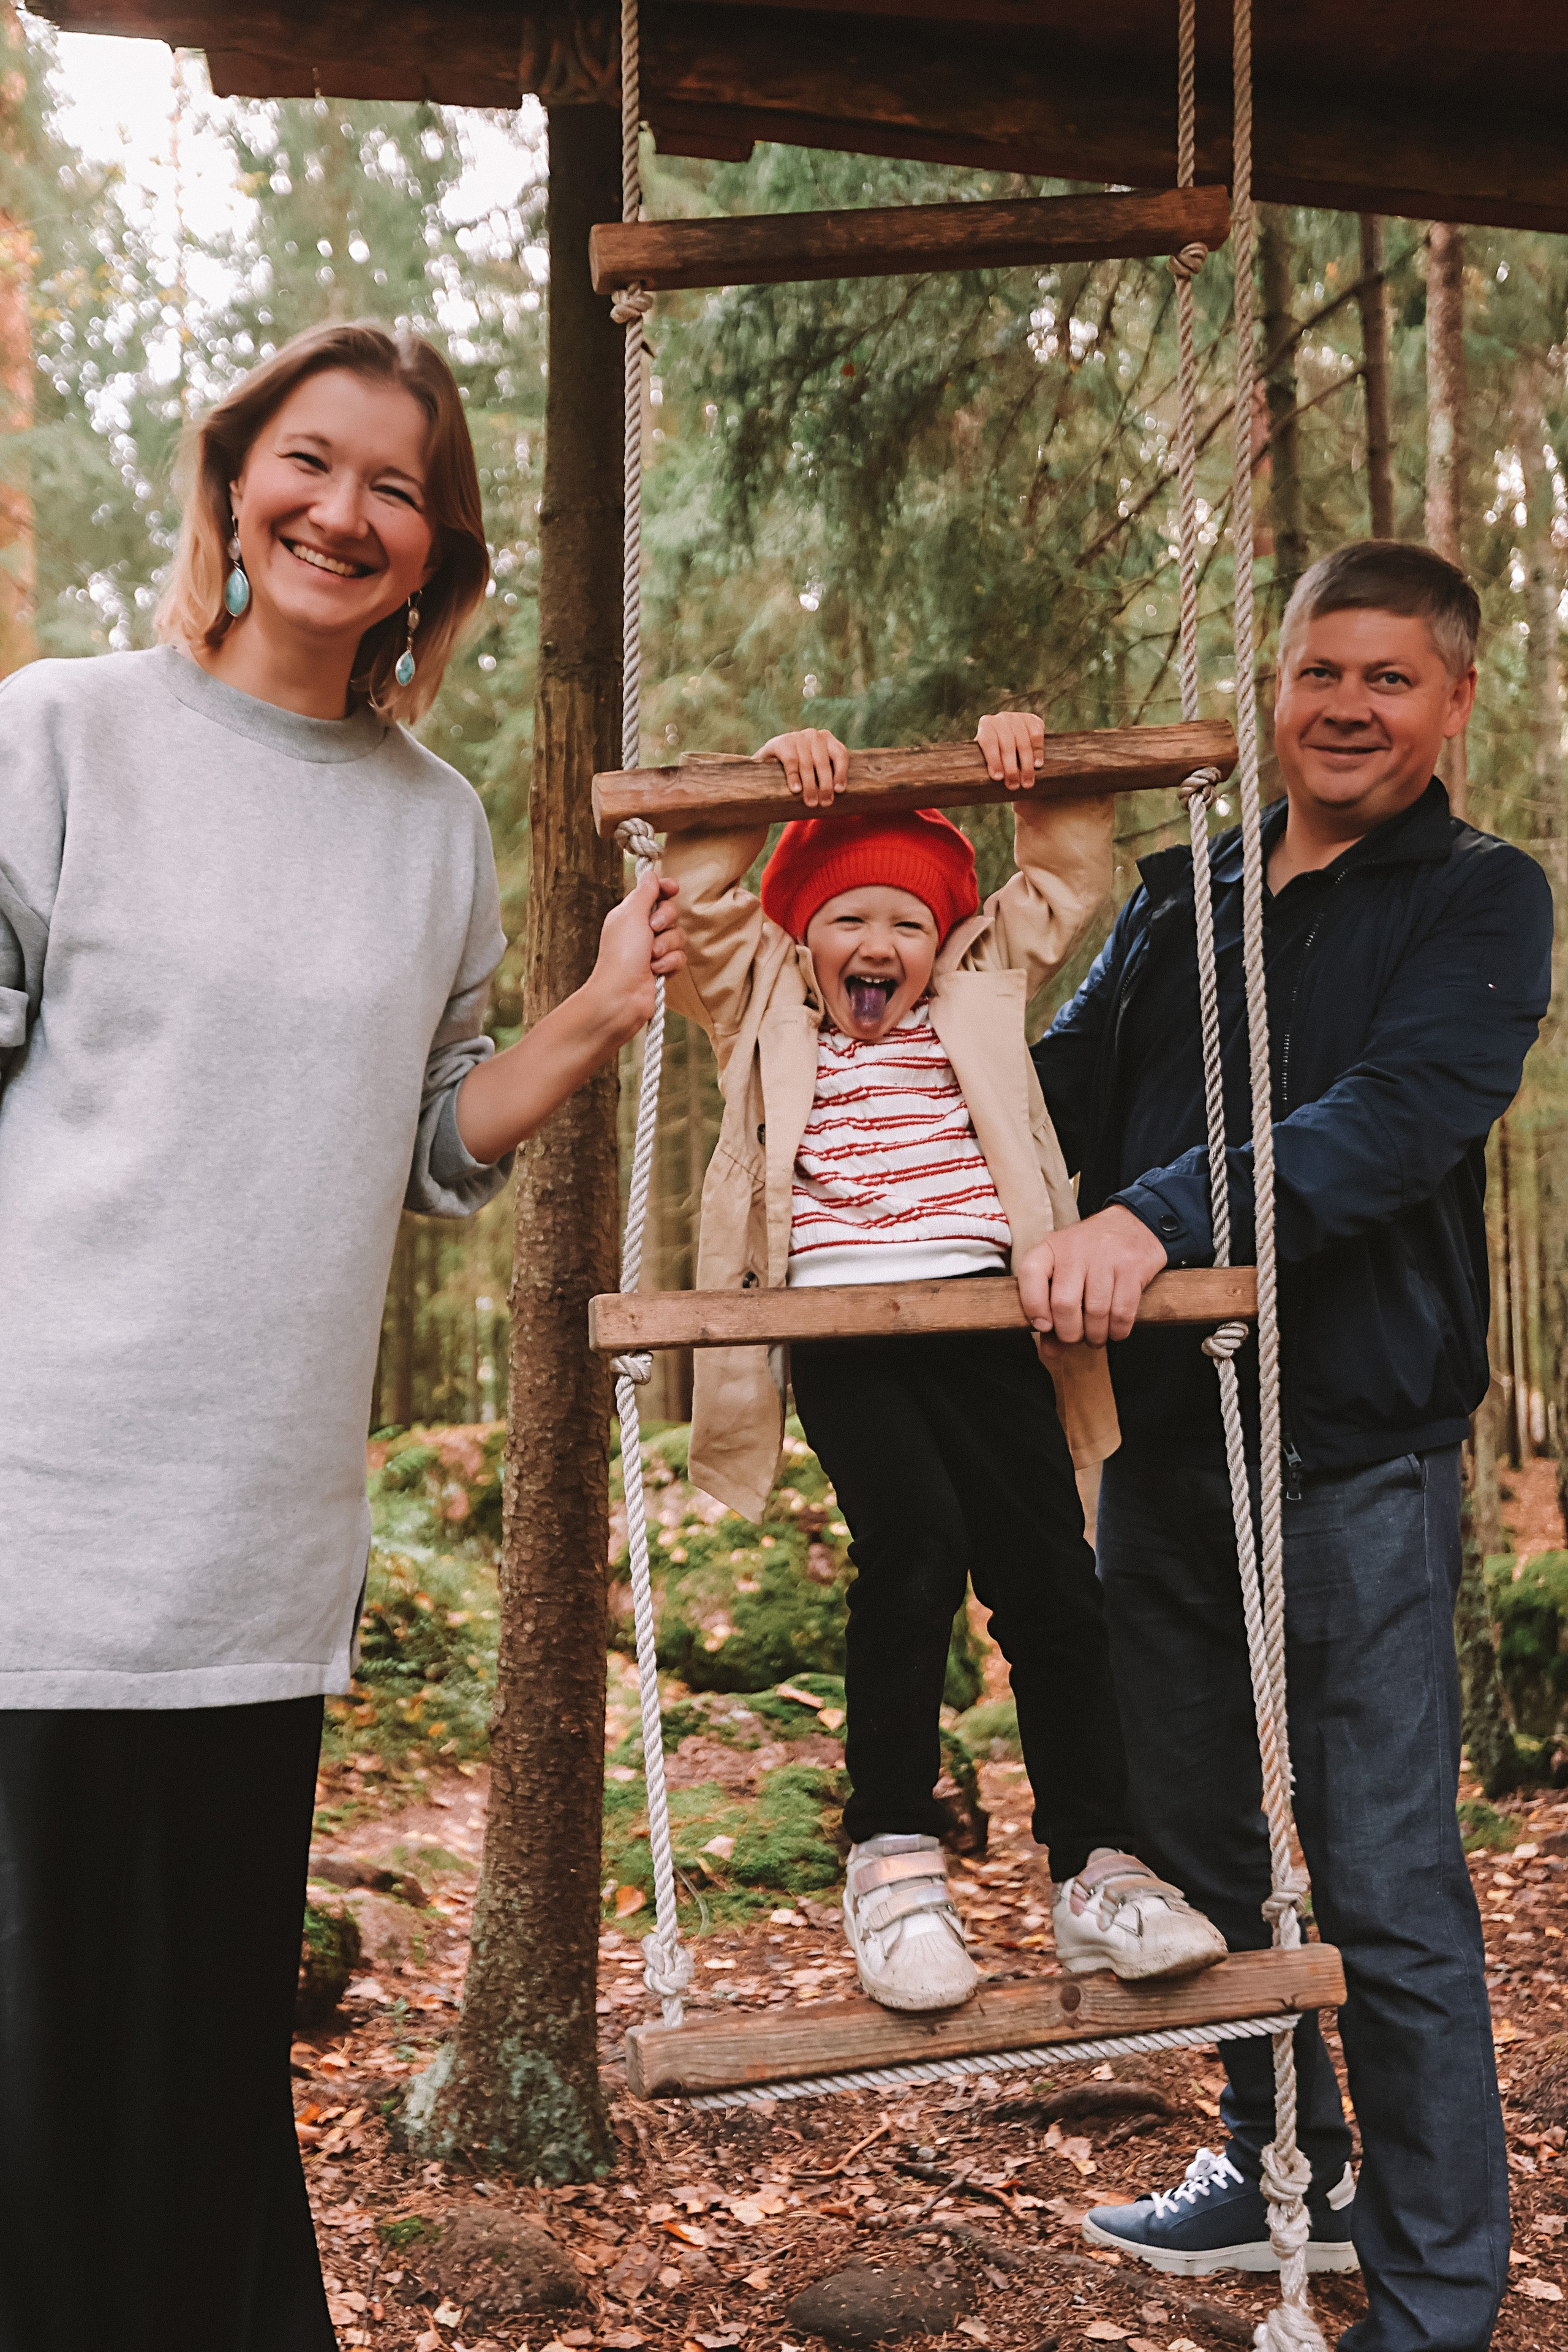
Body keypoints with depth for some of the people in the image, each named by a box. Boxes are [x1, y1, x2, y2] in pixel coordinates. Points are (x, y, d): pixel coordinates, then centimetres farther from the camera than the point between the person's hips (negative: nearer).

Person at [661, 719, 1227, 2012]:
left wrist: (1037, 772, 11)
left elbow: (1068, 876, 25)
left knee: (1051, 1577, -6)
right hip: (839, 1322, -2)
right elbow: (703, 893, 10)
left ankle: (1095, 1870, 2)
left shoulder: (983, 996, 25)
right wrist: (767, 777, 3)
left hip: (983, 1312, 3)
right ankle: (893, 1855, -13)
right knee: (916, 1545, -23)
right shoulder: (767, 1012, 20)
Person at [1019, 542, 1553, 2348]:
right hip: (1161, 1442, 6)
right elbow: (1062, 1100, 16)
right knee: (1198, 1847, 17)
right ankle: (1282, 2168, 37)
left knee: (1385, 1892, 0)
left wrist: (1158, 1216, -31)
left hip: (1355, 1463, -5)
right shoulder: (1178, 901, 14)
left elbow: (1398, 1117, -19)